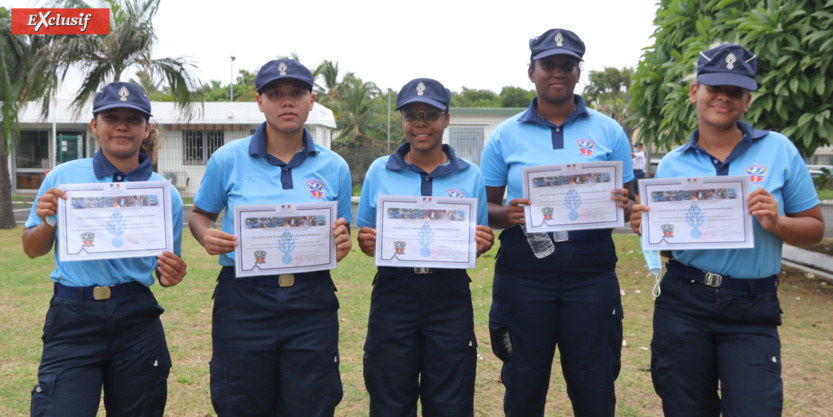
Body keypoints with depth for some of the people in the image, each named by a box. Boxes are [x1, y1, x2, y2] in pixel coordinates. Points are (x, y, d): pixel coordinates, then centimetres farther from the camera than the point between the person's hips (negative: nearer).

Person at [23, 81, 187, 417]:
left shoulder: (165, 193, 3)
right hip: (73, 320, -1)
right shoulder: (62, 177, 2)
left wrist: (170, 275, -12)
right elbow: (33, 250, 11)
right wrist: (48, 224, -9)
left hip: (137, 320, 1)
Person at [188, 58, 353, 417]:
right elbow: (199, 214, 13)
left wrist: (342, 244, -10)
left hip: (311, 305, 1)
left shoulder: (334, 167, 4)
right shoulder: (227, 159, 0)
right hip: (244, 302, -1)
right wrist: (207, 236, -9)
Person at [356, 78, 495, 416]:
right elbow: (365, 235, 11)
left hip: (450, 299, 0)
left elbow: (476, 246, 11)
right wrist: (366, 244, -12)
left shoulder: (471, 175, 4)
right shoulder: (379, 171, 4)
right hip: (393, 295, 0)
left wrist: (481, 245, -12)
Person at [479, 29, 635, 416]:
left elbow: (629, 203, 10)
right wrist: (506, 215, -15)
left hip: (591, 273, 1)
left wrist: (622, 206, -13)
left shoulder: (609, 132, 7)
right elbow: (484, 207, 7)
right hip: (523, 274, 0)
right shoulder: (505, 136, 5)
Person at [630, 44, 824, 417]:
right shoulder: (672, 164, 4)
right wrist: (645, 227, -12)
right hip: (683, 304, 2)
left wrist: (775, 223, -18)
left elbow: (815, 229, 2)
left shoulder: (779, 150, 0)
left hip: (752, 311, -1)